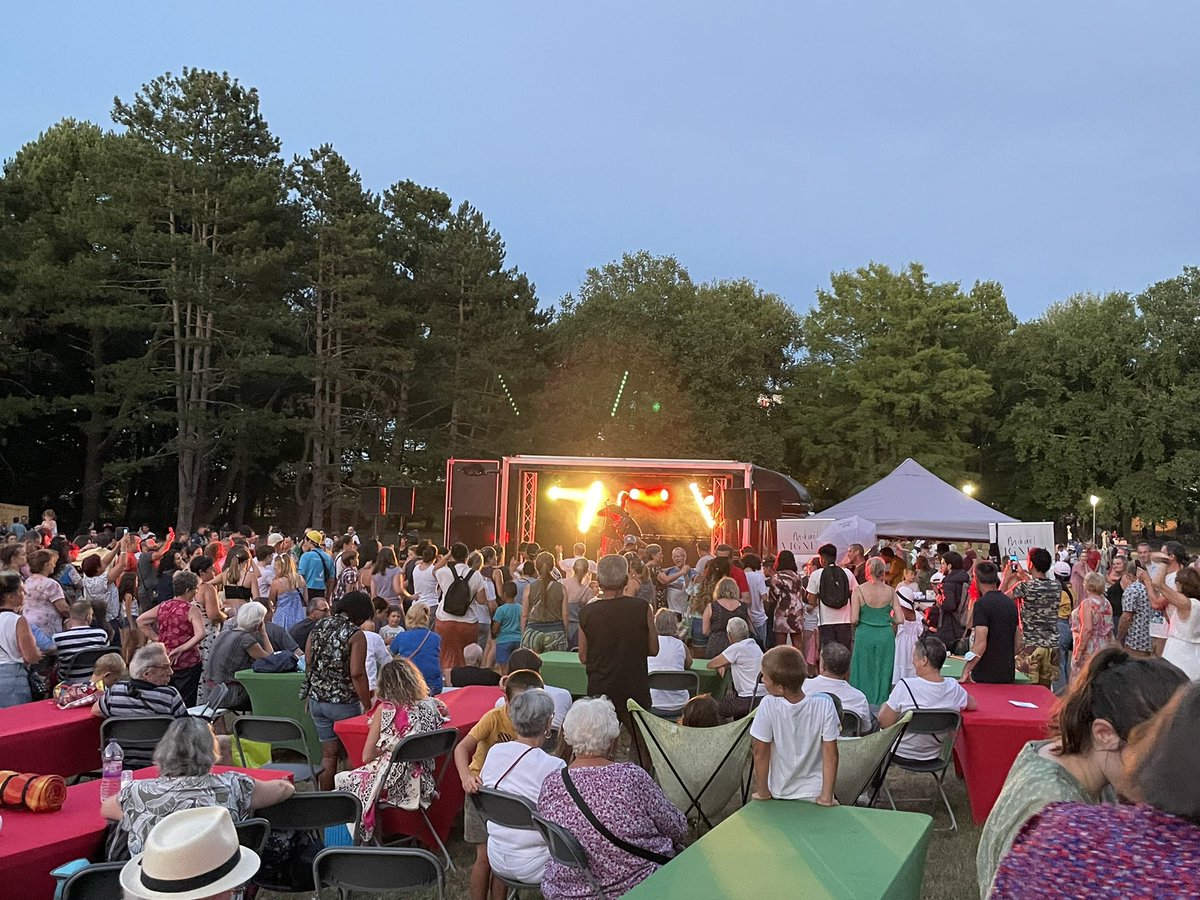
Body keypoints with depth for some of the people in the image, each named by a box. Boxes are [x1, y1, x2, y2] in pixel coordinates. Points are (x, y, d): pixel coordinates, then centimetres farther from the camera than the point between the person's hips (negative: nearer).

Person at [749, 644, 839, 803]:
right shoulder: (824, 704, -20)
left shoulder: (768, 705, -24)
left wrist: (762, 792, -1)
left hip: (779, 793, 0)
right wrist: (827, 796, -7)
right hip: (815, 793, 0)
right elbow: (831, 754, -15)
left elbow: (761, 753, -14)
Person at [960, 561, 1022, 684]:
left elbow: (981, 644, -21)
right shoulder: (1010, 603, 9)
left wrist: (966, 671, -17)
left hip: (985, 676, -7)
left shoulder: (982, 604, -14)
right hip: (1008, 674, 7)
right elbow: (1018, 643, 13)